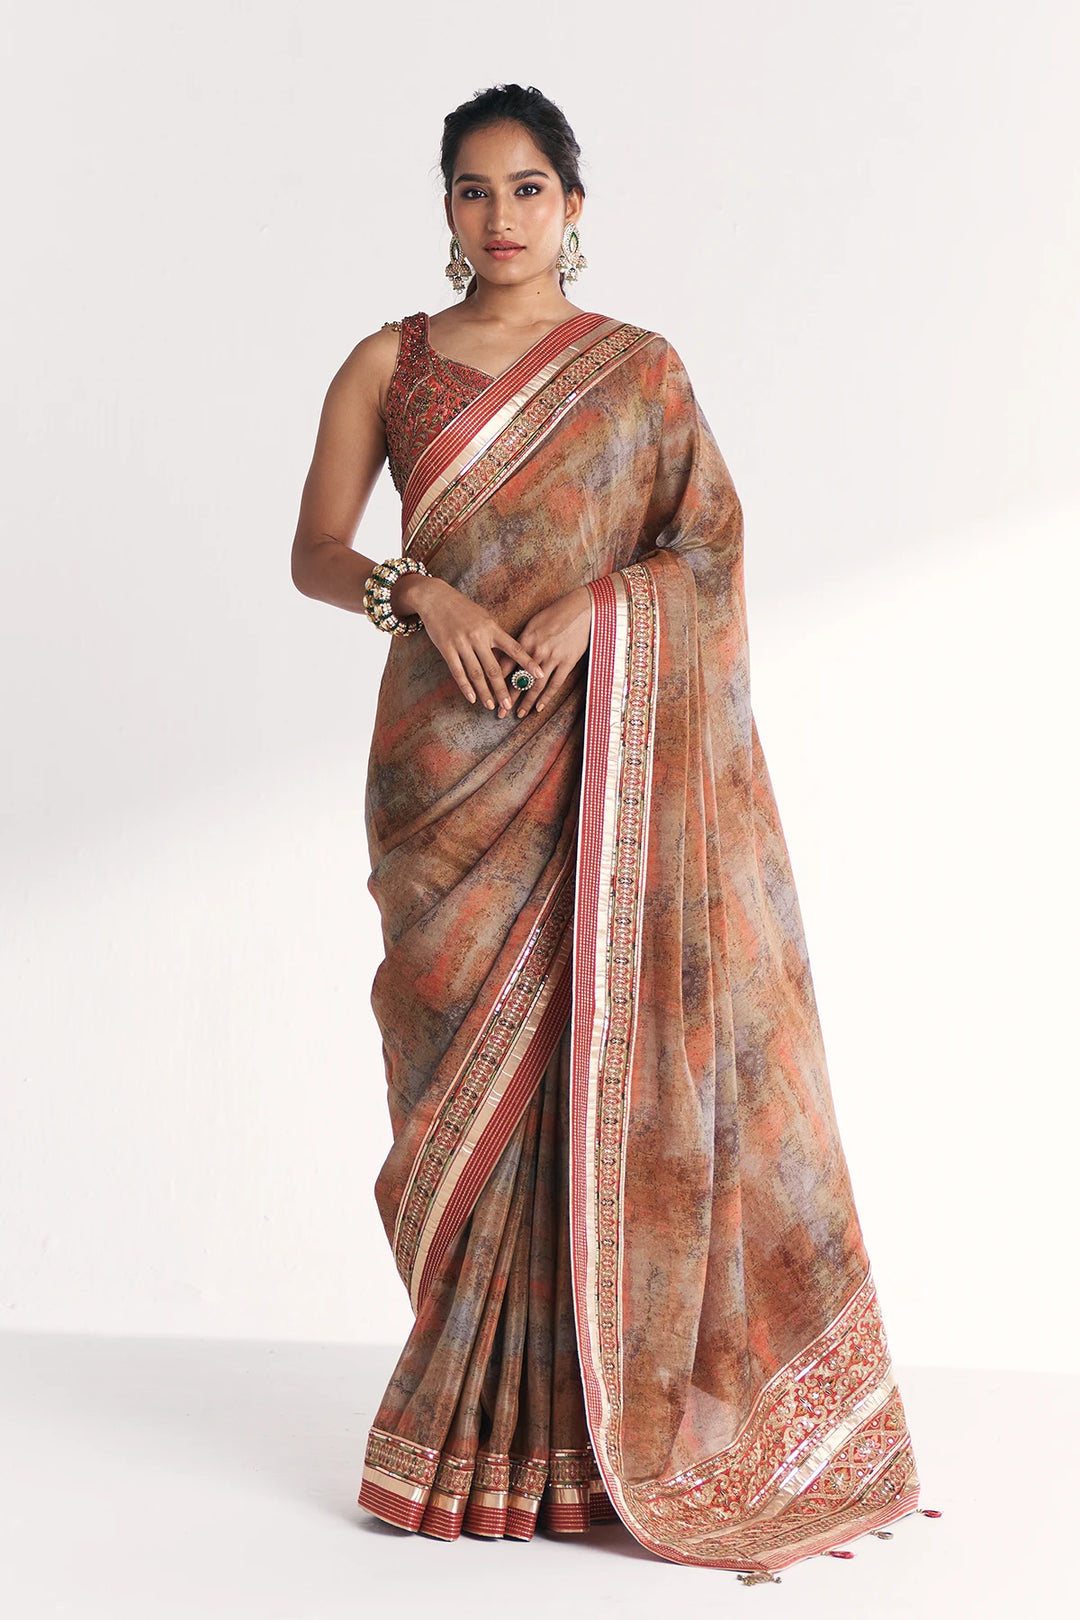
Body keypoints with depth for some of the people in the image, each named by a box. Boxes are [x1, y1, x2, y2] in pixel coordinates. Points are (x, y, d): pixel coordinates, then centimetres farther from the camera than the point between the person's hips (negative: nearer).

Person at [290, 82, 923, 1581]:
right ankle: (485, 1416, 10)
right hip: (452, 758, 1)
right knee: (477, 1062, 0)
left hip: (601, 751, 0)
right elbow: (315, 553, 7)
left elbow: (712, 542, 3)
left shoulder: (640, 369, 9)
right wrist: (417, 591, -13)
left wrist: (598, 602, -14)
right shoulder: (389, 364, 10)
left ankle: (612, 1414, 5)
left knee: (611, 1055, -5)